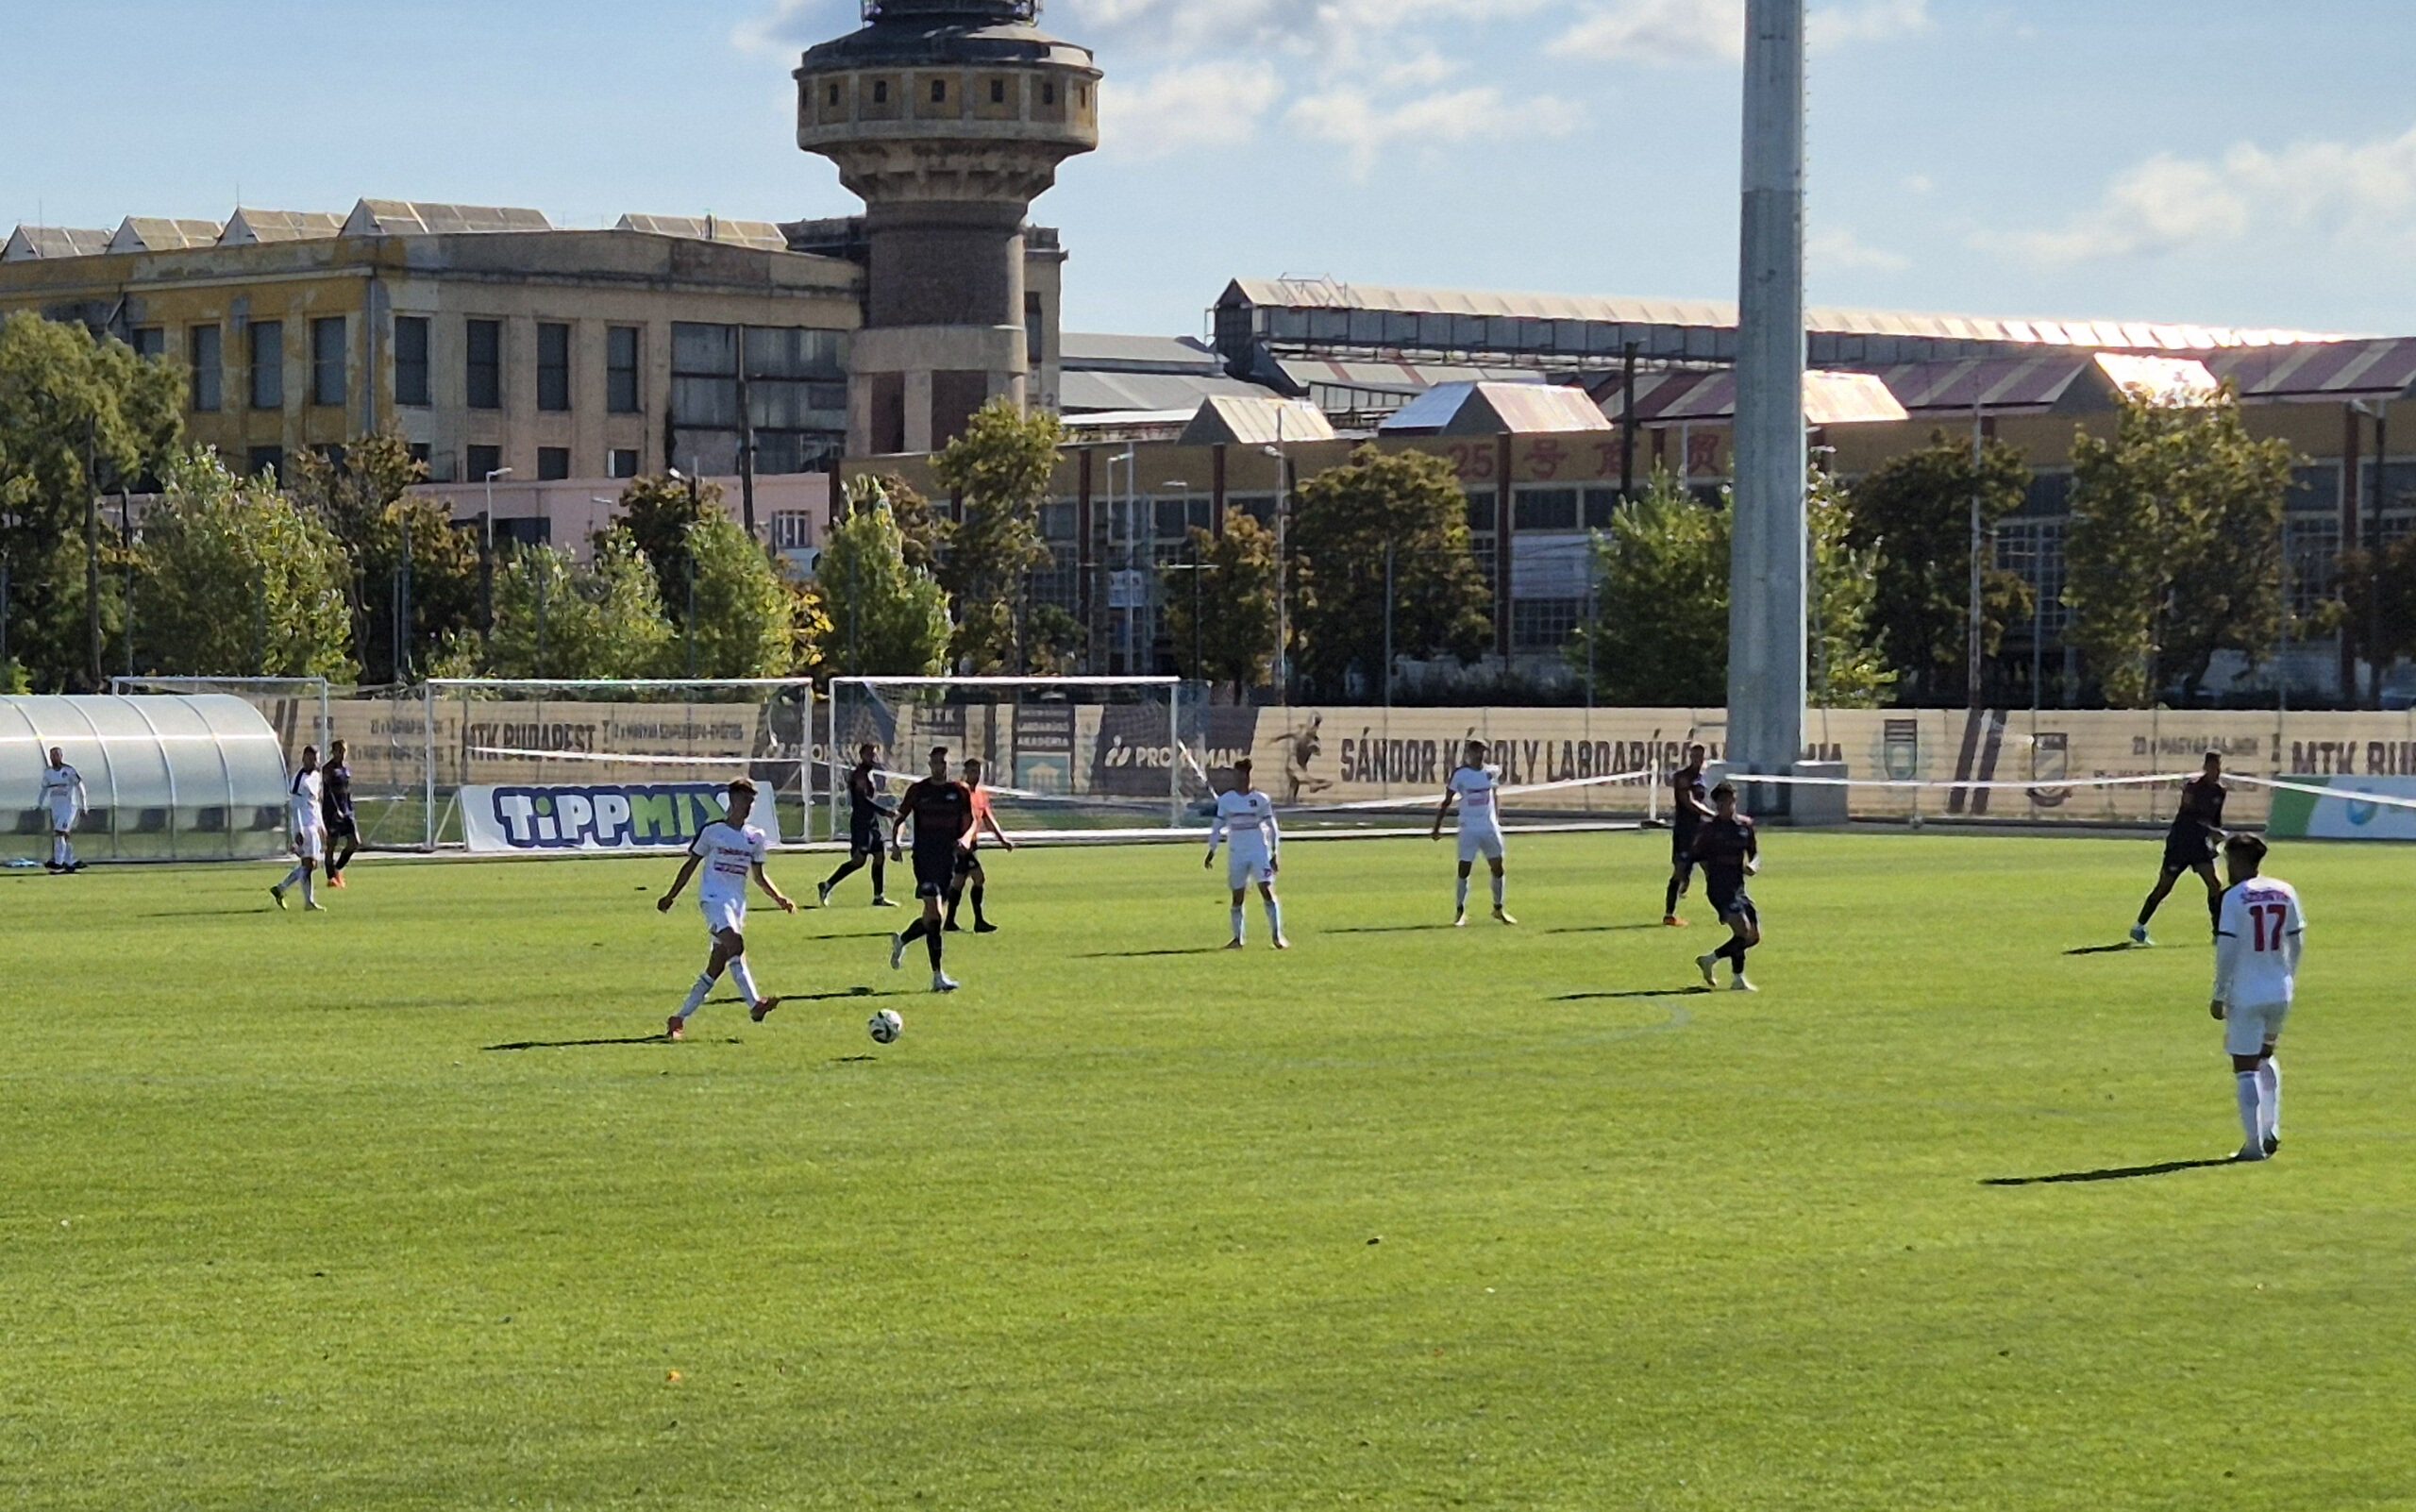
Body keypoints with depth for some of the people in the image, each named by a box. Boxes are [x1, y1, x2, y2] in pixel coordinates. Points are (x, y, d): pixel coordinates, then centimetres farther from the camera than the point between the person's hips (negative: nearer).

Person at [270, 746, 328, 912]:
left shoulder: (315, 776, 16)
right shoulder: (299, 779, -11)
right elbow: (294, 806, -15)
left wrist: (322, 826, 24)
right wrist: (298, 831, -20)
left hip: (314, 825, 9)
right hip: (304, 827, -9)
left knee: (312, 864, 10)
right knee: (308, 863, -10)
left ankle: (280, 889, 18)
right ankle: (309, 902, -7)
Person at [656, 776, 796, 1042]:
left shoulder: (755, 838, 13)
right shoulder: (712, 831, 0)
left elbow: (759, 876, 21)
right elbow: (690, 865, 7)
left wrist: (778, 897, 7)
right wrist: (671, 896, 6)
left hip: (737, 903, 6)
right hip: (713, 897, -6)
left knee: (716, 967, 2)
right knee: (735, 944, -29)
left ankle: (680, 1019, 12)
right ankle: (754, 1004, -40)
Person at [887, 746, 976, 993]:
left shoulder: (959, 792, 7)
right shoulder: (918, 791, 3)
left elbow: (969, 823, 10)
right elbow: (901, 819, 9)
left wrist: (965, 839, -11)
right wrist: (895, 843, -8)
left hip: (948, 859, 4)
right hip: (924, 858, -4)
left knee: (932, 917, 10)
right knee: (934, 913, -15)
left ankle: (901, 941, 40)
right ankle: (938, 977, -15)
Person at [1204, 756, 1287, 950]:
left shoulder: (1261, 800, -1)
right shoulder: (1226, 800, 3)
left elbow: (1272, 828, 4)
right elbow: (1218, 827, 10)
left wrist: (1275, 854, 0)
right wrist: (1211, 852, 6)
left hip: (1260, 852, -2)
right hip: (1237, 854, 2)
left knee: (1268, 891, -12)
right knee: (1238, 896, 5)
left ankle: (1277, 935, -7)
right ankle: (1237, 938, 14)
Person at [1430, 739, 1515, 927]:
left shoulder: (1492, 772, 3)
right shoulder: (1460, 775, -8)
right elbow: (1447, 802, -3)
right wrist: (1437, 828, -5)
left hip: (1490, 828, 4)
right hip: (1468, 830, -3)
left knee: (1498, 868, 5)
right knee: (1464, 870, -5)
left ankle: (1499, 909, 21)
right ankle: (1460, 912, 3)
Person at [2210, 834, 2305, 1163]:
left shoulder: (2235, 898, -11)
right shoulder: (2286, 893, 4)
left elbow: (2226, 951, -13)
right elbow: (2297, 941, 11)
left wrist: (2219, 995, -5)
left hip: (2245, 995, -6)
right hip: (2280, 993, 6)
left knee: (2245, 1068, 0)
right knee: (2266, 1057, 25)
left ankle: (2255, 1143, -3)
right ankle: (2271, 1131, 20)